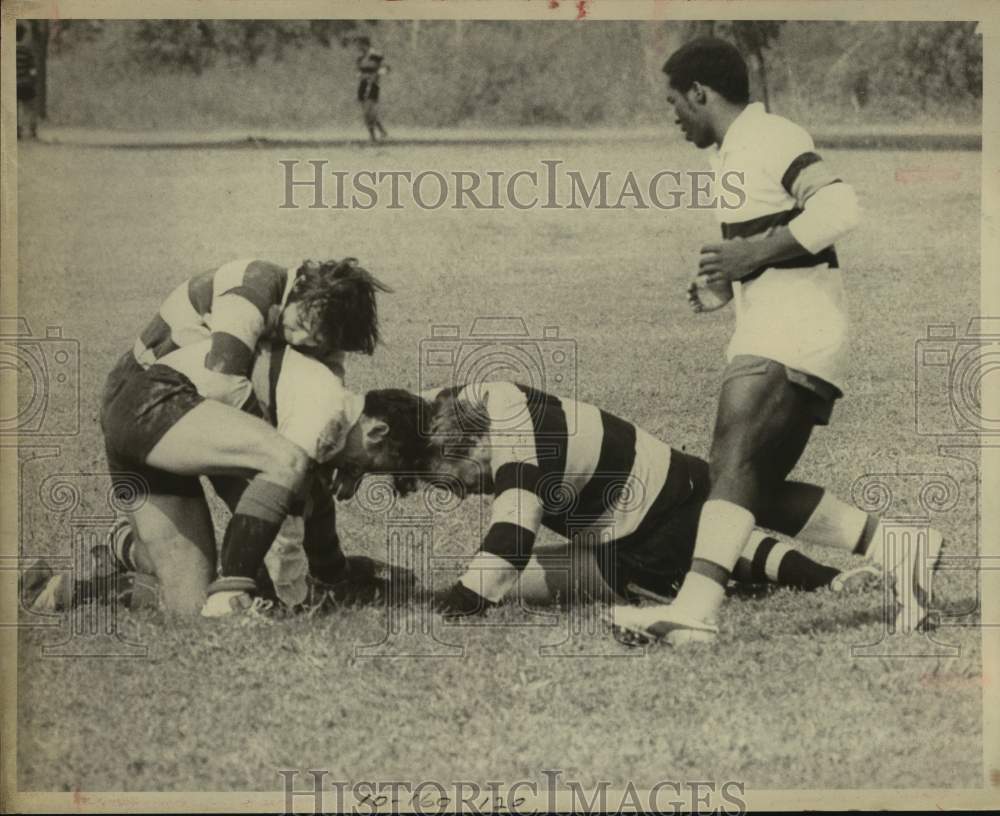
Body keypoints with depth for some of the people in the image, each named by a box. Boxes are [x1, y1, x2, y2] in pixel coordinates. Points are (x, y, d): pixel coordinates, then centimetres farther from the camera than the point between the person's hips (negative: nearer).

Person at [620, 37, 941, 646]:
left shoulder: (768, 138, -7)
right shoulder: (737, 154, 25)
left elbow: (840, 208, -22)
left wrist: (755, 254, -18)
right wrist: (730, 287, 20)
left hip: (792, 332, -11)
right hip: (771, 333, 11)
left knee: (733, 464, -24)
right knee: (761, 493, 5)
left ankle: (696, 609, -38)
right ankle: (899, 551, 6)